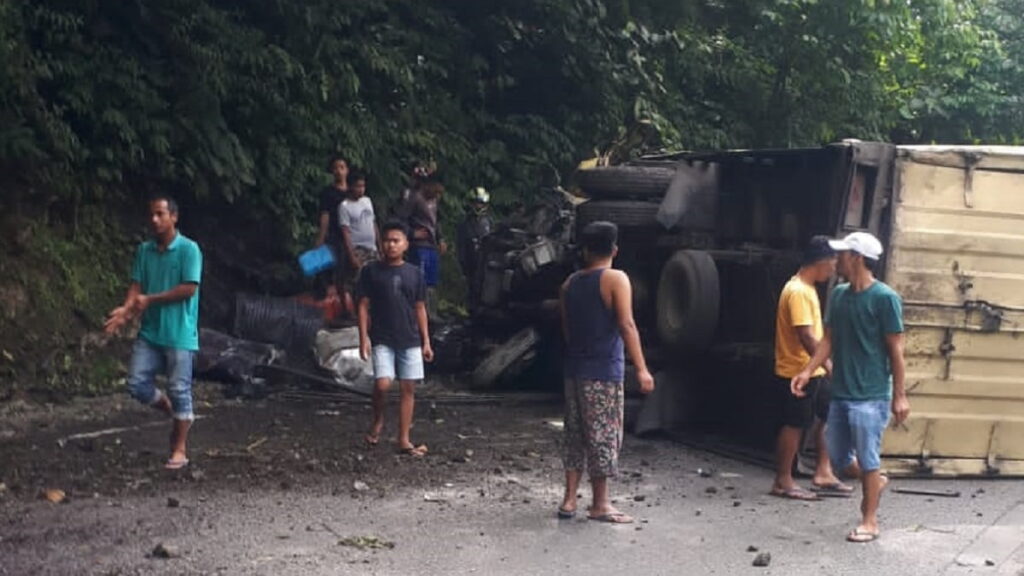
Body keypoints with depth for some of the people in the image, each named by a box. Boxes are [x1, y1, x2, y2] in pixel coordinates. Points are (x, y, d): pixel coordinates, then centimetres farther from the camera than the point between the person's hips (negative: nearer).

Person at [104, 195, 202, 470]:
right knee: (137, 384, 1)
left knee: (179, 390, -1)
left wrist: (150, 299, -15)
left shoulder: (188, 249, -9)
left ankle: (179, 450, 10)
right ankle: (176, 414, 26)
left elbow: (189, 289, -14)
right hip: (150, 331, 6)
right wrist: (126, 308, -15)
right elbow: (136, 285, 5)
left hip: (180, 334, -6)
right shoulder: (144, 250, 9)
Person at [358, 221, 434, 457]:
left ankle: (404, 440, 10)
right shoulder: (371, 271, 0)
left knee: (408, 388, 2)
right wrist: (364, 337, -8)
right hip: (382, 339, -3)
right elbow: (364, 306, 0)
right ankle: (378, 421, 11)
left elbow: (420, 309, 10)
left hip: (410, 340, 3)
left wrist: (426, 341, 6)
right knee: (382, 384, -18)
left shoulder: (414, 273, 6)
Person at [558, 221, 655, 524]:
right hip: (604, 370, -6)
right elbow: (626, 325, -17)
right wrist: (641, 369, -17)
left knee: (576, 435, 13)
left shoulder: (570, 283, 11)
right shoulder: (616, 280, -9)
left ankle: (569, 500, 13)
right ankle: (600, 505, 5)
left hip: (574, 369, 6)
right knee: (604, 436, 0)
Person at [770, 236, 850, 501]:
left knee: (829, 416, 12)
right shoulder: (798, 292, -20)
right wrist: (828, 366, -24)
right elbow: (805, 335, -26)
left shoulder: (807, 289, 12)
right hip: (796, 372, -10)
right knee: (794, 425, -1)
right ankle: (783, 482, 9)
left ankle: (822, 474, 19)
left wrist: (825, 364, 19)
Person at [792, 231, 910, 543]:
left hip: (870, 396, -7)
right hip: (840, 392, 7)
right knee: (838, 457, 14)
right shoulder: (838, 295, 7)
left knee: (868, 459, 1)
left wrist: (899, 395, -10)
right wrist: (808, 371, 0)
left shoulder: (884, 298, -12)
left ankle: (869, 521, 14)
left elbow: (896, 349, -10)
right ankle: (875, 482, 40)